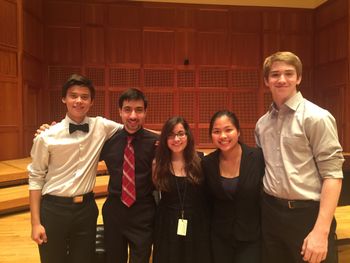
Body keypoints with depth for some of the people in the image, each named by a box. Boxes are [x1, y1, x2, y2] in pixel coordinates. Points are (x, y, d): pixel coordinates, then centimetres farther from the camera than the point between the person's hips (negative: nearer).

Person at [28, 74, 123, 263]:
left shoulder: (101, 127, -4)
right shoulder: (47, 136, -9)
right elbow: (36, 178, -4)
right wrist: (35, 223, -5)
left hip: (86, 207, 2)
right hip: (54, 209, -2)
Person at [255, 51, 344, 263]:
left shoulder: (316, 118, -9)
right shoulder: (262, 124, 8)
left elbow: (332, 175, -13)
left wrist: (321, 230, -19)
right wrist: (263, 210, 8)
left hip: (307, 213, -5)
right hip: (270, 213, 5)